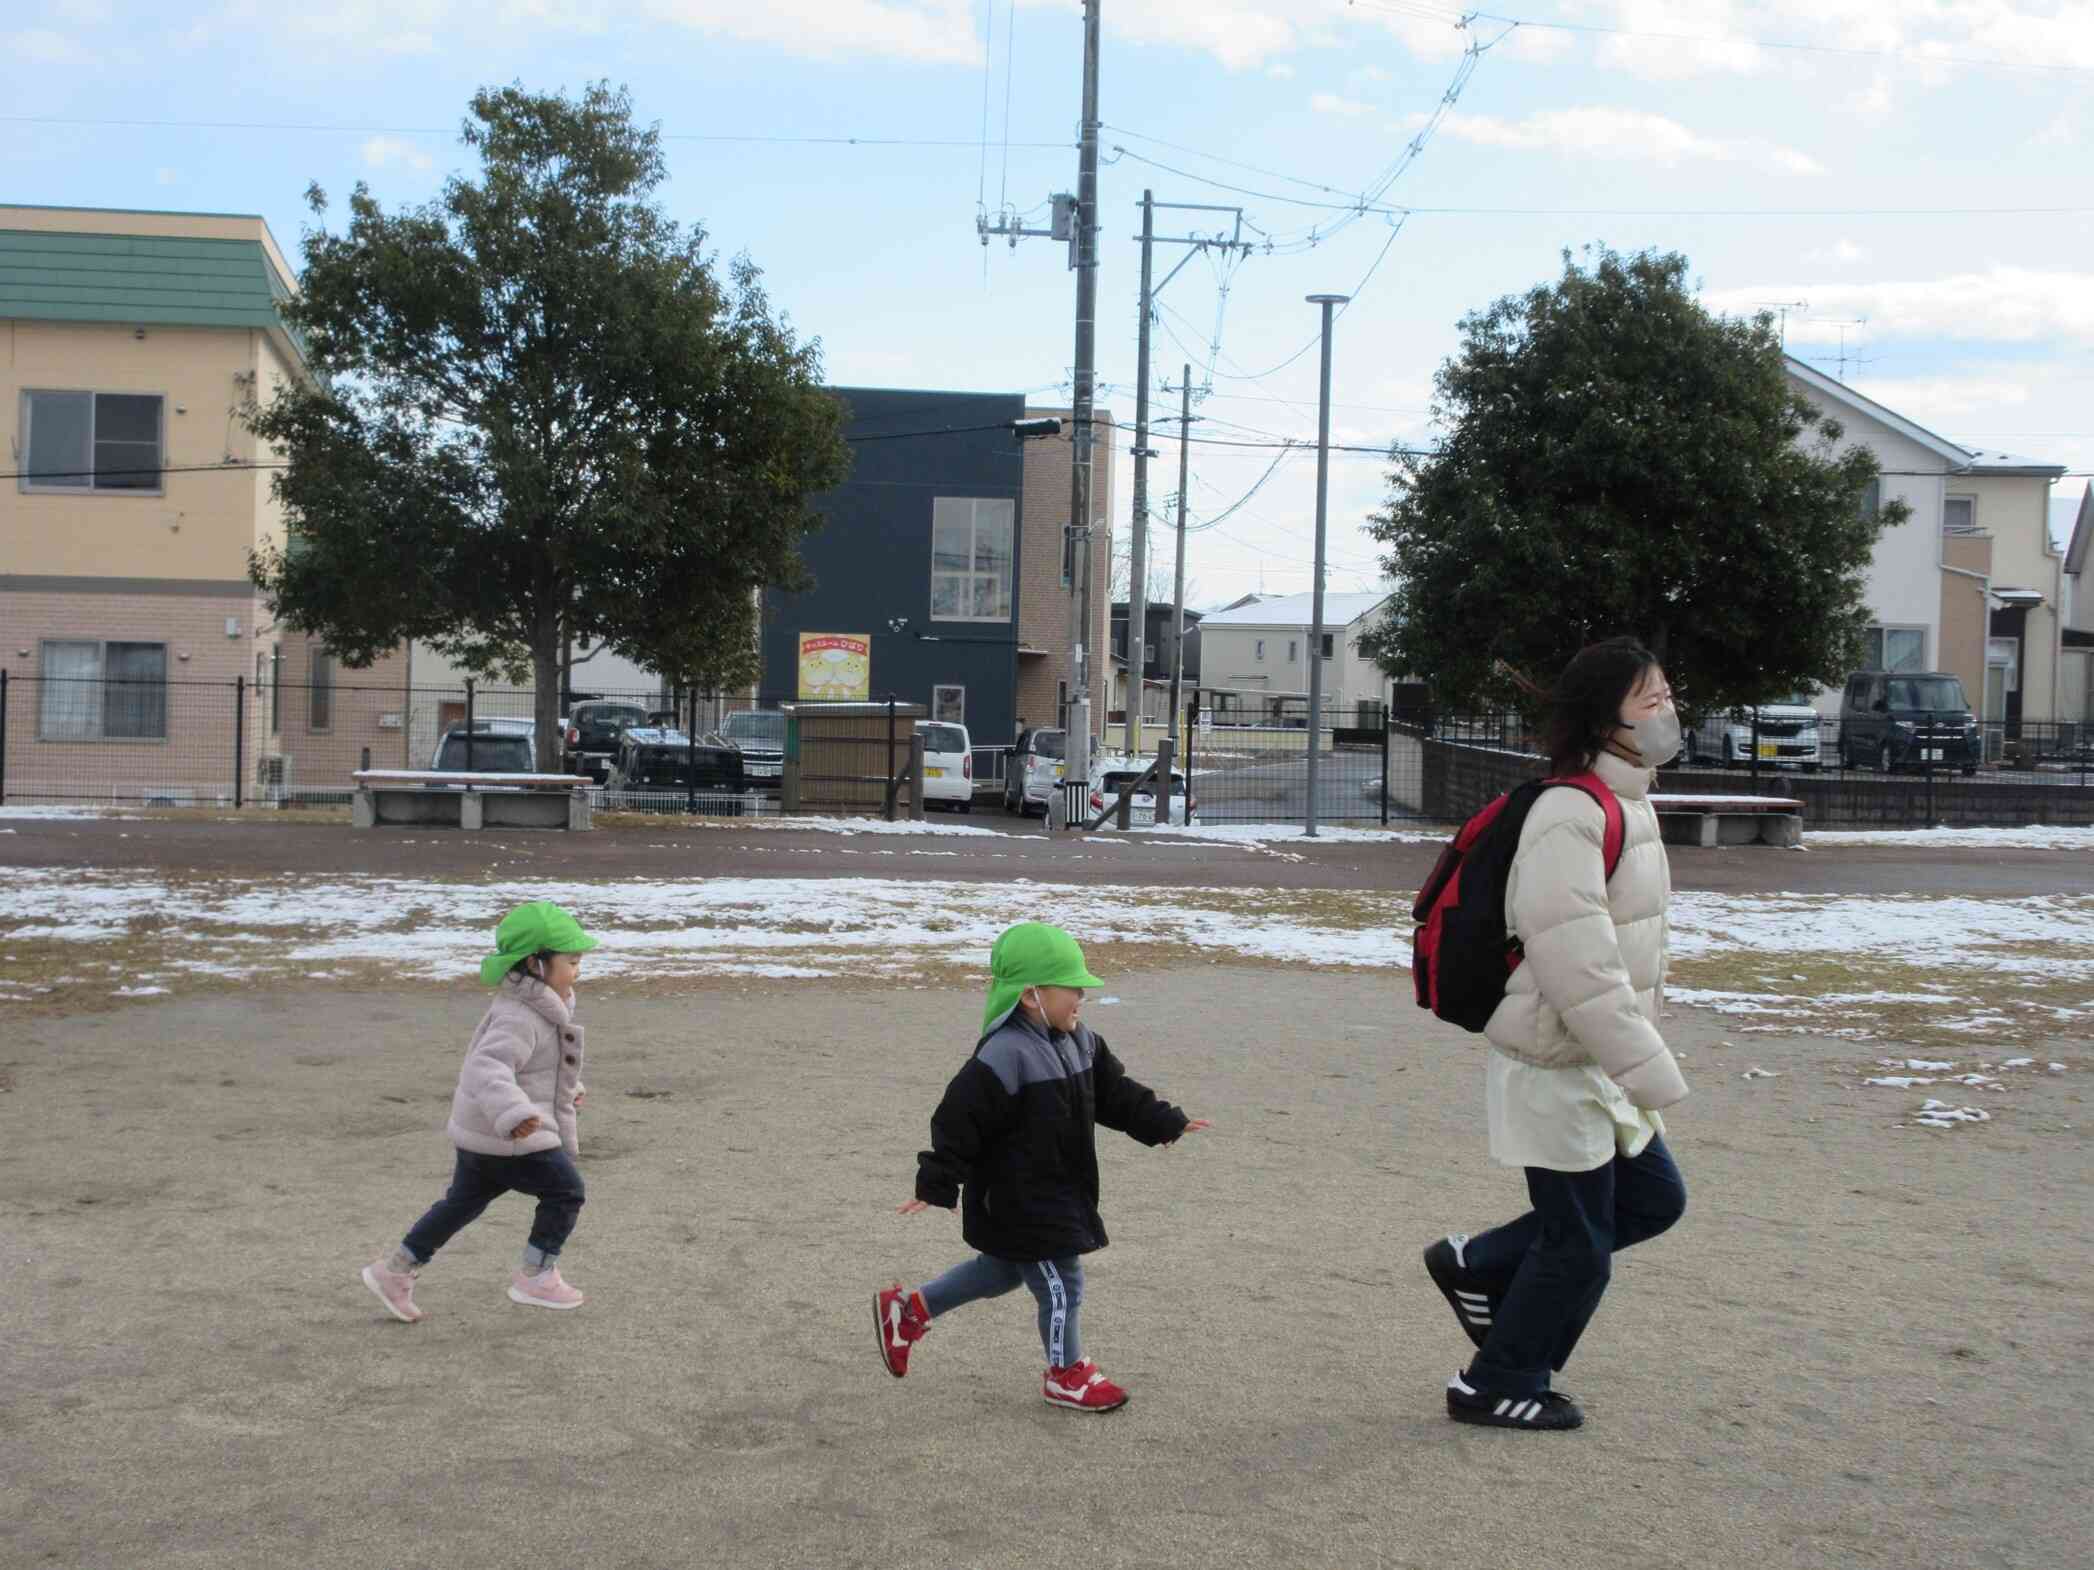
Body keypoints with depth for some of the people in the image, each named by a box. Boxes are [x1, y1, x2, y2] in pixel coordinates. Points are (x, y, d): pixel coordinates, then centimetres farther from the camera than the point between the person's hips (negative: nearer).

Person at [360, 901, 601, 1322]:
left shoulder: (534, 1007, 10)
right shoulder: (519, 1016, -23)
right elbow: (488, 1067, -38)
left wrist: (567, 1088, 31)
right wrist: (514, 1114, -53)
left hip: (482, 1132, 10)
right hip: (504, 1136, -10)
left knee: (464, 1201, 20)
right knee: (565, 1191, 0)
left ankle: (395, 1270, 26)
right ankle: (536, 1276, 6)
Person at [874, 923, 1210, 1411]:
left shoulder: (1079, 1042, 3)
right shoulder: (1004, 1057, -27)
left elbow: (1115, 1093, 16)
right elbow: (958, 1120, -26)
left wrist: (1166, 1123, 14)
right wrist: (937, 1186, -26)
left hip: (1058, 1194, 10)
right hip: (1018, 1203, -10)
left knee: (1003, 1271, 23)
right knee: (1061, 1285, 3)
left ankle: (908, 1309, 35)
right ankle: (1066, 1375, 27)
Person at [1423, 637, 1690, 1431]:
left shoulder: (1627, 805, 10)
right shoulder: (1571, 817, -24)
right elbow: (1580, 968, -28)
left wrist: (1640, 1062, 22)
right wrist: (1651, 1073, -25)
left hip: (1598, 1065, 10)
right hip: (1554, 1068, -10)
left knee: (1652, 1197, 17)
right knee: (1578, 1244, 2)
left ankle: (1476, 1267, 26)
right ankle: (1496, 1387, 23)